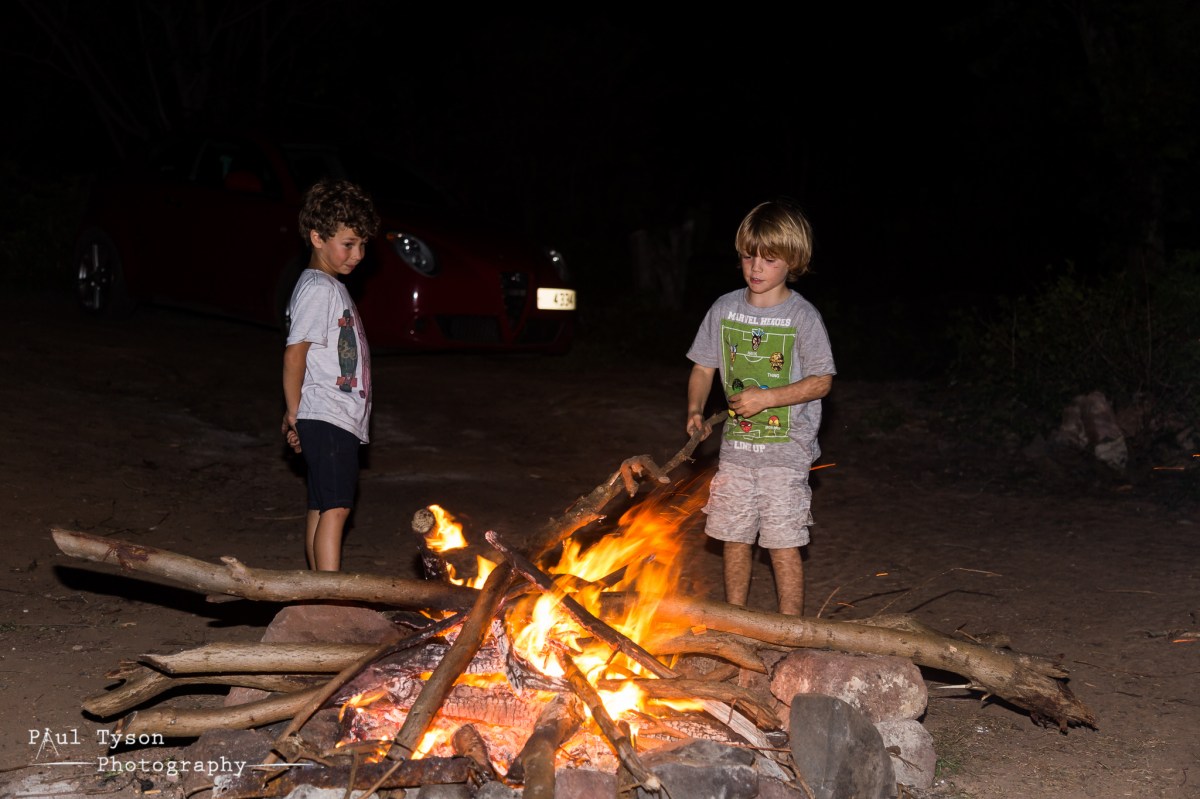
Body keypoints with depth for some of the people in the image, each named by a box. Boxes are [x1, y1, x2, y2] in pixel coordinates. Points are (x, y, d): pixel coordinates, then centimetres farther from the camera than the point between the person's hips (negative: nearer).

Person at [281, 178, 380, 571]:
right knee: (335, 508, -14)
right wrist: (294, 414, -12)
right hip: (326, 417, -10)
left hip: (342, 418, 10)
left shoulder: (333, 286, 19)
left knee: (321, 508, 12)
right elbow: (295, 352, -17)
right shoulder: (317, 288, -12)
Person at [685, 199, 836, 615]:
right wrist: (695, 411, -7)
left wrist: (765, 398, -19)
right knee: (734, 539, 12)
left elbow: (821, 381, -10)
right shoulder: (724, 309, 3)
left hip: (786, 451, -4)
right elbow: (703, 367, 10)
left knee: (784, 544, -2)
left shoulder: (802, 316, -10)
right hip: (736, 446, 4)